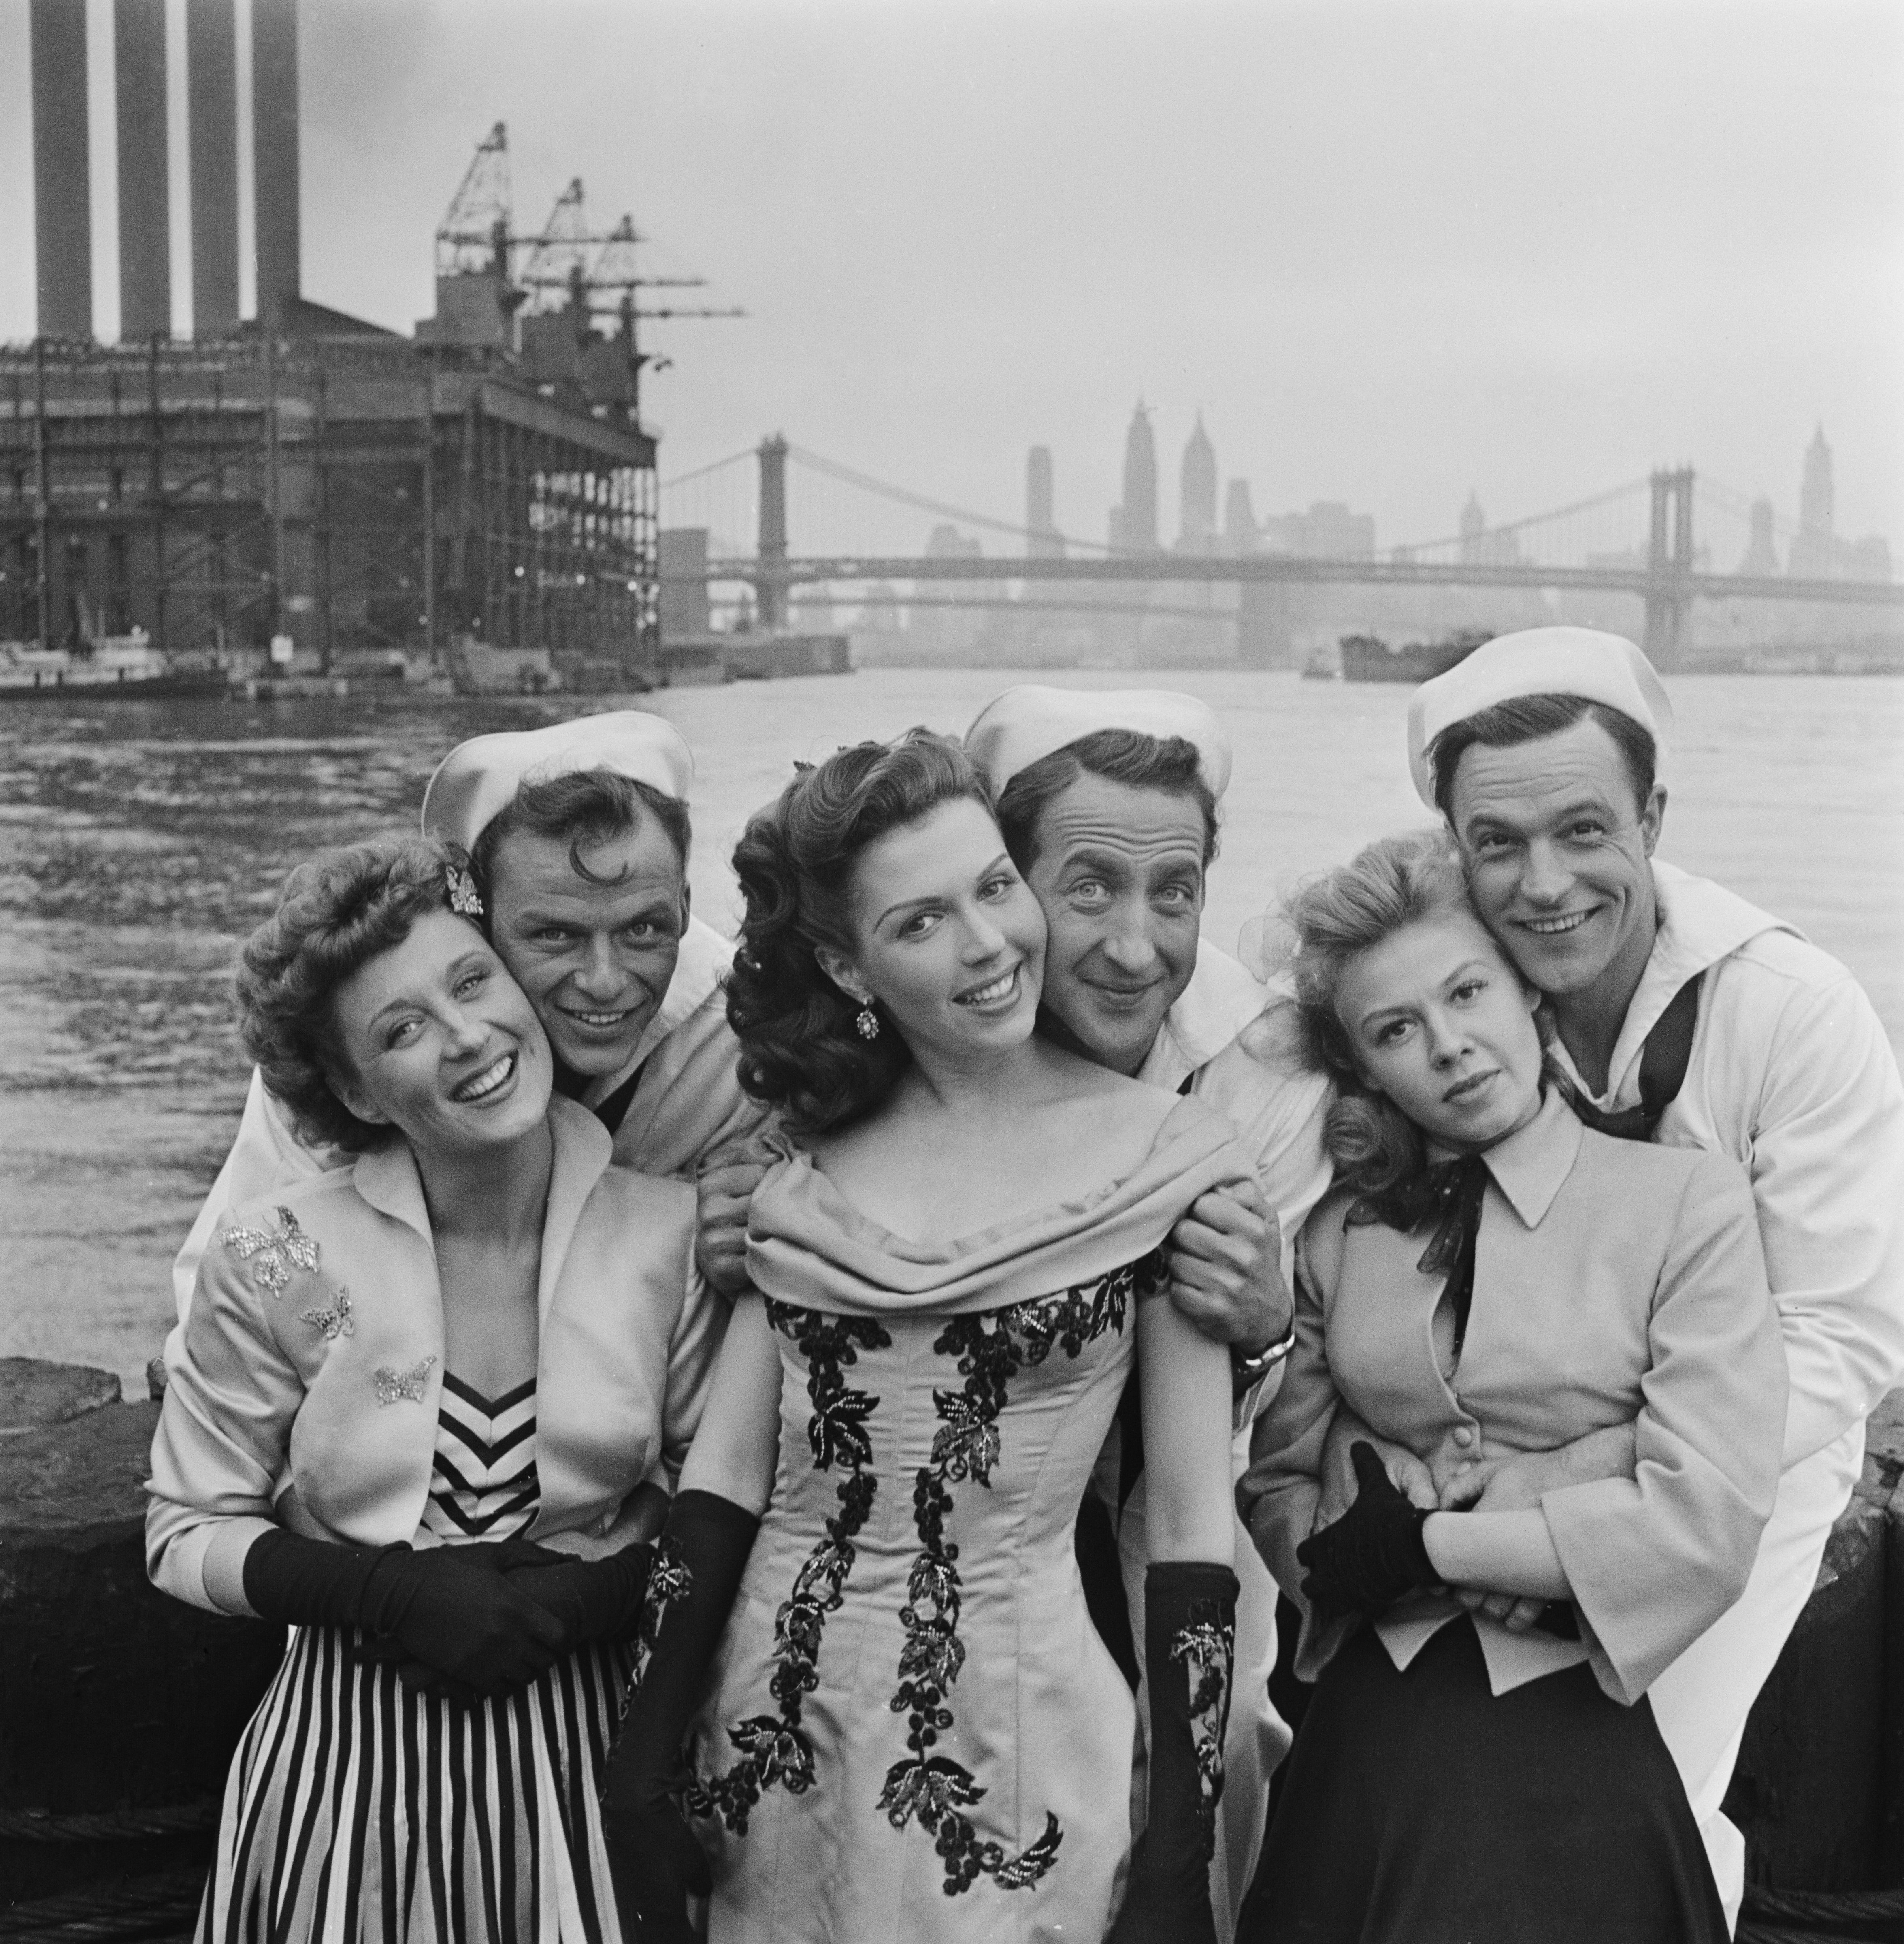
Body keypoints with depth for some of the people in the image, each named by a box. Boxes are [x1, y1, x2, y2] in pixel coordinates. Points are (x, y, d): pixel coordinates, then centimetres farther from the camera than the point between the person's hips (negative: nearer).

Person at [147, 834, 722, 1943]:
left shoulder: (671, 1233, -9)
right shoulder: (278, 1260, -12)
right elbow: (189, 1536, -2)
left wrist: (596, 1592, -15)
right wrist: (386, 1590, -16)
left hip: (586, 1745, 1)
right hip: (351, 1755, -1)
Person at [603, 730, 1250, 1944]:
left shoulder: (1162, 1159, -9)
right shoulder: (811, 1157, 0)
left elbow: (1192, 1524, -8)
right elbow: (729, 1466, 1)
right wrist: (645, 1765, -2)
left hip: (1012, 1747, -3)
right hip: (773, 1739, 3)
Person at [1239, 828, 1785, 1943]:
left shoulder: (1688, 1201, -7)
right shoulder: (1339, 1234, 6)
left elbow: (1707, 1517, -14)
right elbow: (1277, 1477, 8)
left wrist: (1425, 1545, -11)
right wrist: (1348, 1553, -14)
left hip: (1586, 1734, -3)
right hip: (1375, 1735, 3)